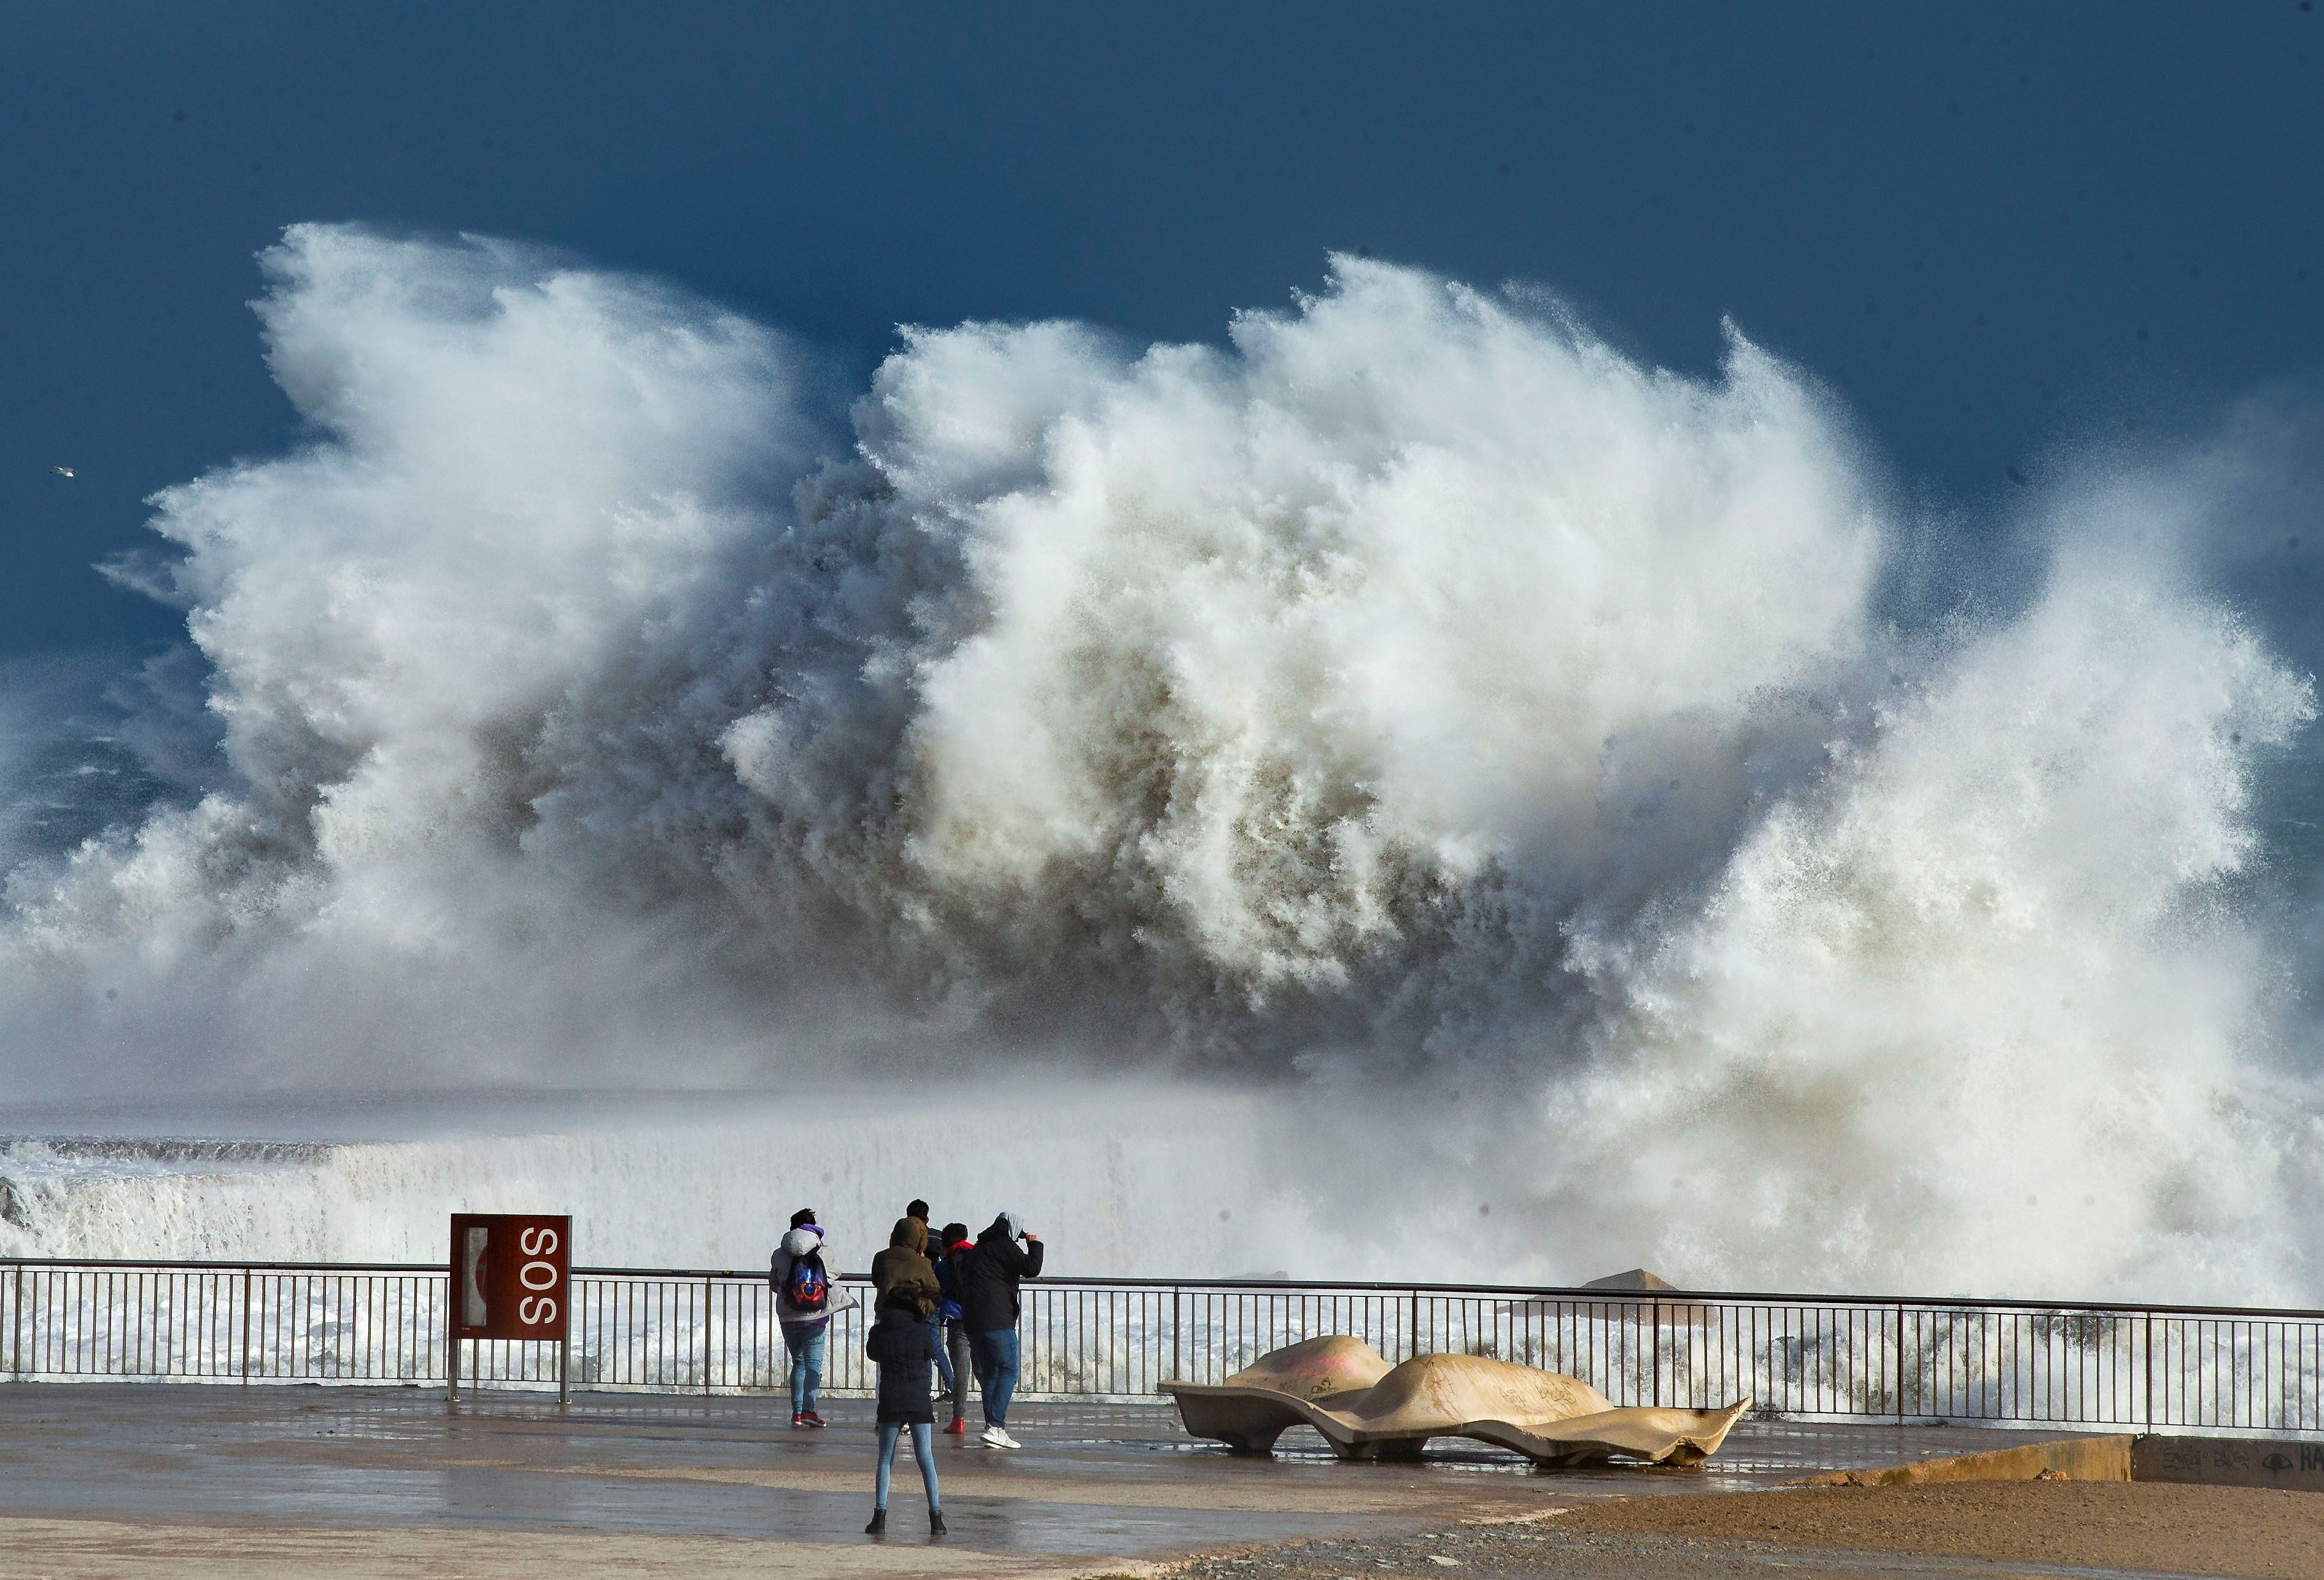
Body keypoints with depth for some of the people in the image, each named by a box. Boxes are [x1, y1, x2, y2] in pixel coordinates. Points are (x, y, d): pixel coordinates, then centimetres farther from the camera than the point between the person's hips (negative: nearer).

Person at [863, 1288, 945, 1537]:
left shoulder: (878, 1332, 0)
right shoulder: (922, 1330, -4)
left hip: (890, 1403, 0)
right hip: (920, 1402, 0)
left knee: (885, 1460, 9)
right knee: (926, 1459, 5)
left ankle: (880, 1518, 2)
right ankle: (936, 1518, 2)